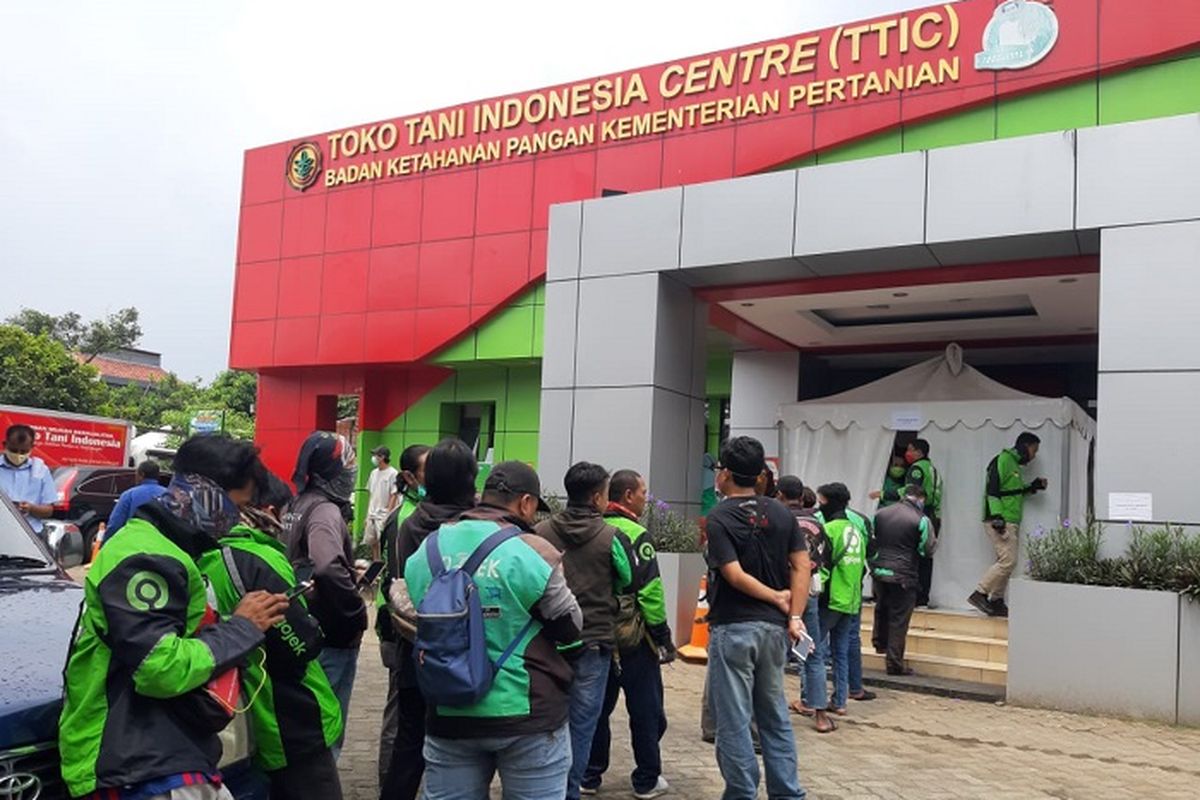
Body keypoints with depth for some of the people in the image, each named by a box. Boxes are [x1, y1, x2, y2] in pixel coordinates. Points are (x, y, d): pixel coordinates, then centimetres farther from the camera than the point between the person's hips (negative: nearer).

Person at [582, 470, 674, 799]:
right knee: (645, 711, 6)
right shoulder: (636, 536, -15)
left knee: (597, 707, 15)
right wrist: (663, 638, -10)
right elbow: (650, 592, -18)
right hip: (633, 637, -6)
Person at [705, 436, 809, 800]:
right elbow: (802, 566, -1)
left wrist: (778, 598, -6)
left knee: (734, 720, 4)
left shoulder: (719, 517, -10)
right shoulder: (781, 513, 5)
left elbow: (735, 576, -18)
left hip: (732, 628, -6)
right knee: (775, 717, 16)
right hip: (773, 627, 6)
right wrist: (794, 616, -6)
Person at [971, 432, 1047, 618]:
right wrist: (997, 517, -24)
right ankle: (979, 594, -10)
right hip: (1000, 522, -10)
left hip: (1011, 523, 10)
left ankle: (996, 601, 13)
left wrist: (1033, 487, 17)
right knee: (1008, 561, -14)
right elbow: (992, 490, -18)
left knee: (1005, 562, 9)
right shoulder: (1003, 460, -10)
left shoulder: (1014, 464, 22)